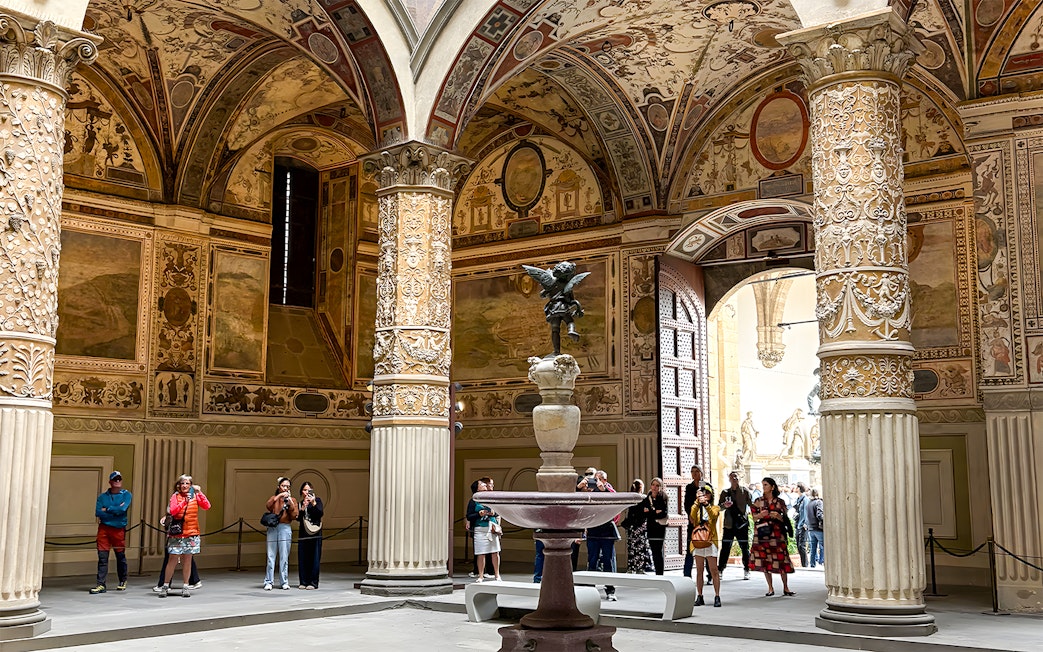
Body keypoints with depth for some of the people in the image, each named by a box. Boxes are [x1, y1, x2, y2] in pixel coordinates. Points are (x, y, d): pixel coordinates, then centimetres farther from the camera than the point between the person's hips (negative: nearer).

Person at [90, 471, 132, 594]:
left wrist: (107, 509, -5)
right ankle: (101, 585, -3)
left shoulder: (126, 495, 3)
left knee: (120, 556, 8)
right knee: (102, 557, -4)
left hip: (119, 529, -1)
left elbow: (122, 509, -13)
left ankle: (123, 581, 26)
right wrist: (115, 511, -10)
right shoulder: (102, 496, 9)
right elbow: (98, 512, -4)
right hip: (104, 528, 1)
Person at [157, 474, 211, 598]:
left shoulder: (195, 496, 7)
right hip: (176, 533, -2)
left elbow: (207, 506, -5)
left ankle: (185, 587, 11)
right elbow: (173, 511, -13)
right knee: (173, 559, -3)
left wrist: (199, 493, -12)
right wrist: (184, 501, -23)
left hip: (191, 533, 2)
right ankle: (165, 586, 8)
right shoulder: (175, 496, 2)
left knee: (187, 560, 5)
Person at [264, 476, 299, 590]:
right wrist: (279, 496, -16)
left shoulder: (292, 500, 12)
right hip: (272, 528, 0)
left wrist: (290, 502, -9)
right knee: (271, 556, -1)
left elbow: (294, 516, -1)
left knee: (284, 557, 0)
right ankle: (269, 582, 3)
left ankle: (285, 582, 5)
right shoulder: (274, 497, 13)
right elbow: (268, 506, -10)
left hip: (285, 529, 0)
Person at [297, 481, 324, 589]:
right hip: (303, 534, 3)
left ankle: (313, 582, -2)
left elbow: (320, 514, -8)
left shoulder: (317, 500, 5)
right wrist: (303, 508, -10)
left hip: (315, 534, -3)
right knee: (302, 559, 1)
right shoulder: (300, 503, 15)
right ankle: (303, 582, 8)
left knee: (314, 559, -5)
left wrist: (313, 503, -19)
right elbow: (298, 518, 4)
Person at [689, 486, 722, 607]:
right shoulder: (696, 508, 14)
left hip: (710, 540, -2)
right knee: (699, 570, 4)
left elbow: (713, 515, -14)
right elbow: (691, 518, -8)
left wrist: (706, 504, -24)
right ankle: (699, 597, 8)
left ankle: (717, 596, -2)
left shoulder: (715, 508, 9)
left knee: (713, 569, -5)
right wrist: (697, 502, -13)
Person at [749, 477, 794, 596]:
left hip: (776, 533, -1)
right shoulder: (758, 501, 9)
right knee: (764, 560, -1)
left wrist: (778, 516, -14)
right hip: (762, 533, 1)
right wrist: (760, 515, -11)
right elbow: (754, 515, 9)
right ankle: (770, 588, 9)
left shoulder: (780, 502, 5)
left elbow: (785, 519, 6)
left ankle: (786, 588, 6)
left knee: (781, 560, -5)